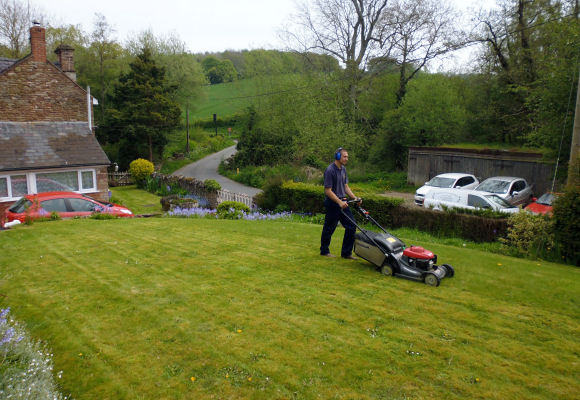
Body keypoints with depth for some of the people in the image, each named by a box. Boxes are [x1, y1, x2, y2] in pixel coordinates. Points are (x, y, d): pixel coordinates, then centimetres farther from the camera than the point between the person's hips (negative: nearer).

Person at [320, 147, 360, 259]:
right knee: (329, 229, 5)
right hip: (332, 204, -8)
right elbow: (328, 191, -18)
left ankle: (346, 253, 13)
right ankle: (324, 251, 24)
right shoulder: (330, 170, -17)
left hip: (343, 203, 8)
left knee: (351, 226, 4)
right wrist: (339, 202, -23)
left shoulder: (343, 169, 10)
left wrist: (354, 197, 4)